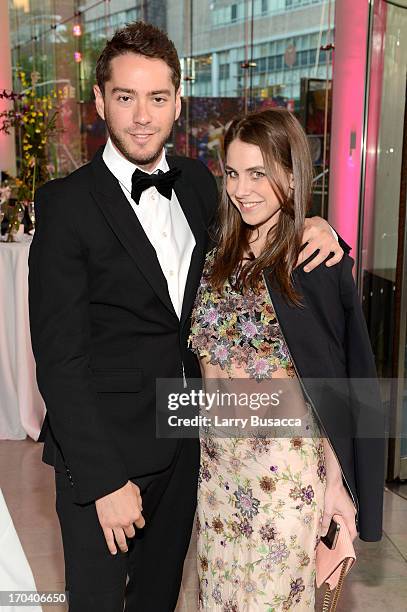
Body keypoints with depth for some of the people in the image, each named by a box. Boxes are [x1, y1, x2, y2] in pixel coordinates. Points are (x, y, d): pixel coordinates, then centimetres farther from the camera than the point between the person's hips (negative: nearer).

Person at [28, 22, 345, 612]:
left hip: (184, 443, 5)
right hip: (104, 452, -5)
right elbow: (59, 358, -16)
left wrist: (311, 226, -5)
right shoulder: (66, 203, -14)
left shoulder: (197, 181, 2)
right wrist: (105, 479, -18)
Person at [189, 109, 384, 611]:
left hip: (288, 463, -5)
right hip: (217, 458, 5)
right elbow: (203, 353, 9)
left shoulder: (319, 260, -12)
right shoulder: (216, 256, 3)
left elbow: (337, 383, -10)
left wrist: (336, 480, -10)